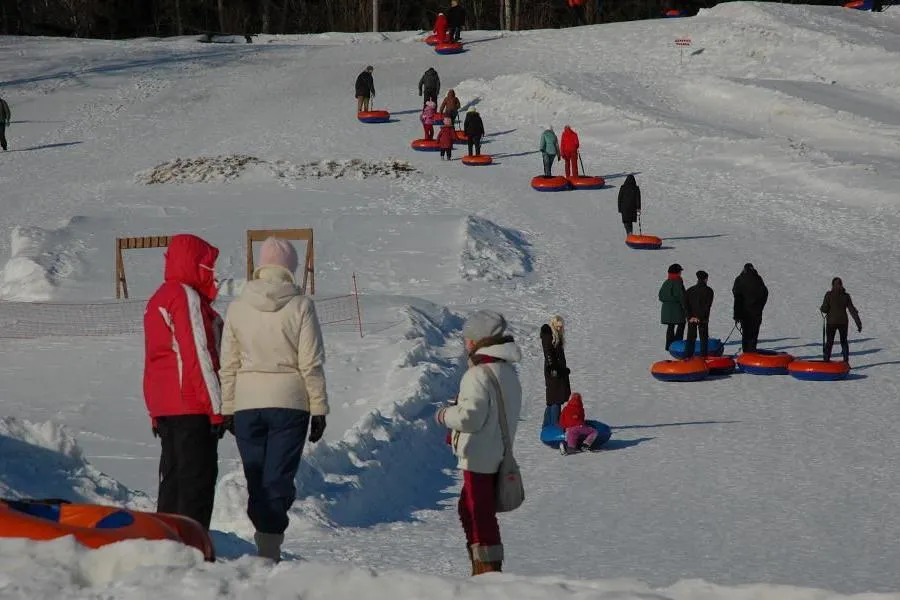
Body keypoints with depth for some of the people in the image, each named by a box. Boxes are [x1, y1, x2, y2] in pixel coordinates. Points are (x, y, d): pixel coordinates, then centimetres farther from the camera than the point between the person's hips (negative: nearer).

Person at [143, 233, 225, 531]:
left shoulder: (158, 298, 18)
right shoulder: (187, 297, -11)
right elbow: (198, 355, -16)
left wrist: (155, 415, 23)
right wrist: (217, 408, -14)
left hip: (163, 405, 9)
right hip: (192, 405, -9)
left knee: (173, 475, 12)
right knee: (198, 477, -8)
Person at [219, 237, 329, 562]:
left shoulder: (237, 307, 2)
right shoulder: (300, 306, -5)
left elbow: (228, 365, 6)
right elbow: (311, 364, -5)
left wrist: (227, 409, 13)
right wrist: (319, 409, 1)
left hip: (247, 404, 2)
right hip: (289, 402, -2)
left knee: (256, 480, 10)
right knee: (279, 478, -1)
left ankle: (264, 540, 9)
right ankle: (270, 546, -10)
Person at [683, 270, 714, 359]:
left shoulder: (689, 290, 7)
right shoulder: (708, 291, -4)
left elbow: (685, 305, 0)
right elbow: (707, 305, -12)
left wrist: (689, 316, -4)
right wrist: (700, 317, -14)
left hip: (691, 318, 3)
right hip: (703, 319, -3)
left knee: (691, 338, 8)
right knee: (704, 338, 5)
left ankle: (687, 356, 2)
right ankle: (703, 356, 1)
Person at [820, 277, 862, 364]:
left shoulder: (829, 295, -11)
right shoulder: (846, 296, -3)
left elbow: (824, 309, -12)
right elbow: (852, 310, -5)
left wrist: (821, 308, 13)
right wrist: (858, 323, -3)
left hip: (831, 322, -2)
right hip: (843, 322, 2)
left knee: (829, 342, 10)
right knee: (844, 341, 17)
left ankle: (826, 361, 4)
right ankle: (846, 361, 13)